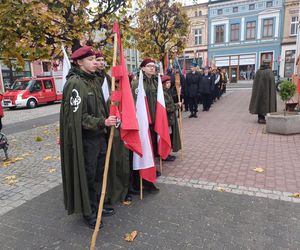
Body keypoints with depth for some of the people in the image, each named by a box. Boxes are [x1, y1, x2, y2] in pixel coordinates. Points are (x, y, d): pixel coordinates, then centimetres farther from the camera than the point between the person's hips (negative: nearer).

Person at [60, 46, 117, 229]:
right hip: (85, 139, -8)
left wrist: (107, 121, 16)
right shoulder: (75, 83, -16)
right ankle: (88, 212, 24)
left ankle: (97, 205, 37)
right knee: (87, 176, 6)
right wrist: (102, 122, -28)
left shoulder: (92, 79, 11)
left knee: (98, 173, 18)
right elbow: (79, 116, -21)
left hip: (98, 135, 8)